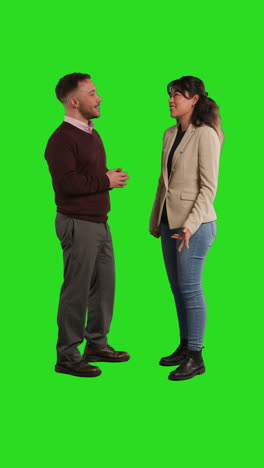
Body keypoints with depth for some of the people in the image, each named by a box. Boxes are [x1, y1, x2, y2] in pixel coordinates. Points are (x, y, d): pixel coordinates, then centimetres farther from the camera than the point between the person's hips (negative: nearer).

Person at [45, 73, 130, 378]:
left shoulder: (92, 134, 15)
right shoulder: (62, 139, -15)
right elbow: (68, 182, -26)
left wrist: (110, 178, 0)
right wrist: (105, 180, -16)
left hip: (100, 223, 9)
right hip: (78, 224, -9)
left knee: (104, 284, 14)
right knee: (77, 290, -3)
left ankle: (97, 344, 28)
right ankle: (67, 357, 9)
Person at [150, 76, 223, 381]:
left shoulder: (205, 135, -11)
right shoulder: (170, 134, 11)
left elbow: (209, 186, -15)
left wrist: (191, 225, -21)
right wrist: (155, 219, 16)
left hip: (194, 223, -8)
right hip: (169, 220, 8)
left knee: (189, 288, -3)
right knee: (177, 287, 13)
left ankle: (195, 357, 7)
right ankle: (184, 346, 25)